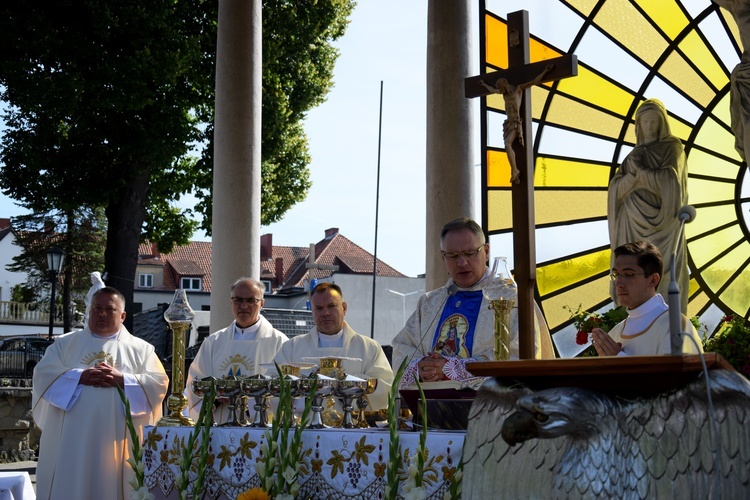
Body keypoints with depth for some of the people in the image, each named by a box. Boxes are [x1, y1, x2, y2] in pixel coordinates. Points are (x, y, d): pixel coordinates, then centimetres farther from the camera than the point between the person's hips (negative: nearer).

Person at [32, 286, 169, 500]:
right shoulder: (65, 343, 14)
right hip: (71, 439, 1)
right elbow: (43, 374, 1)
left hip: (117, 441, -1)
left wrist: (122, 380, -14)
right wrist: (80, 377, -13)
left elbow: (159, 383, 0)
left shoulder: (141, 348, 12)